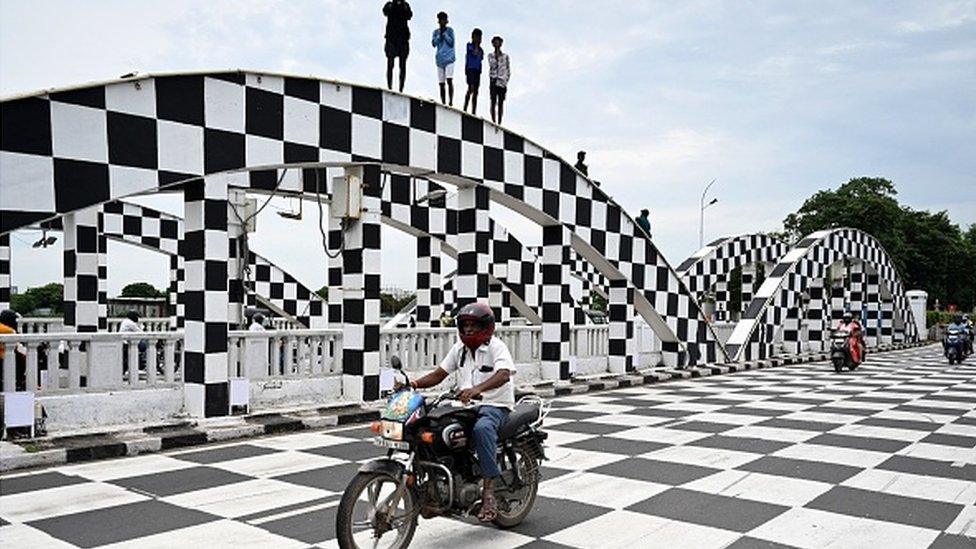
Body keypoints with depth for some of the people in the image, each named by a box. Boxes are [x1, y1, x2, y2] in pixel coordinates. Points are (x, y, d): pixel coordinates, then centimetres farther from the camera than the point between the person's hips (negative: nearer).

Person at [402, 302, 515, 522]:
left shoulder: (496, 346, -9)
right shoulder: (459, 348, 13)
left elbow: (503, 374, -27)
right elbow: (439, 374, 11)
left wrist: (477, 389, -44)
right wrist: (416, 384, -8)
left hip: (494, 405, -7)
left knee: (482, 428, -38)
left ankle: (488, 490, -34)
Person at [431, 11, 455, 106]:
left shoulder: (450, 30, 7)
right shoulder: (435, 32, 14)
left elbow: (451, 42, -3)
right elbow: (434, 43, 2)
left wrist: (444, 34, -7)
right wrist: (440, 34, -6)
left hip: (449, 58, -3)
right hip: (439, 59, 3)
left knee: (449, 80, -17)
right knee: (441, 83, 2)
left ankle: (450, 102, -20)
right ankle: (443, 103, 6)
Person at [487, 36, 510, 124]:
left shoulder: (505, 56, 9)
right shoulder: (490, 55, 8)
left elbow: (508, 70, 9)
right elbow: (492, 66, -7)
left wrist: (506, 80, -1)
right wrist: (496, 57, -9)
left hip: (502, 82, 1)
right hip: (493, 81, 0)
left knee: (501, 102, -1)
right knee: (493, 101, -6)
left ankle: (499, 122, 0)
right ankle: (493, 122, -5)